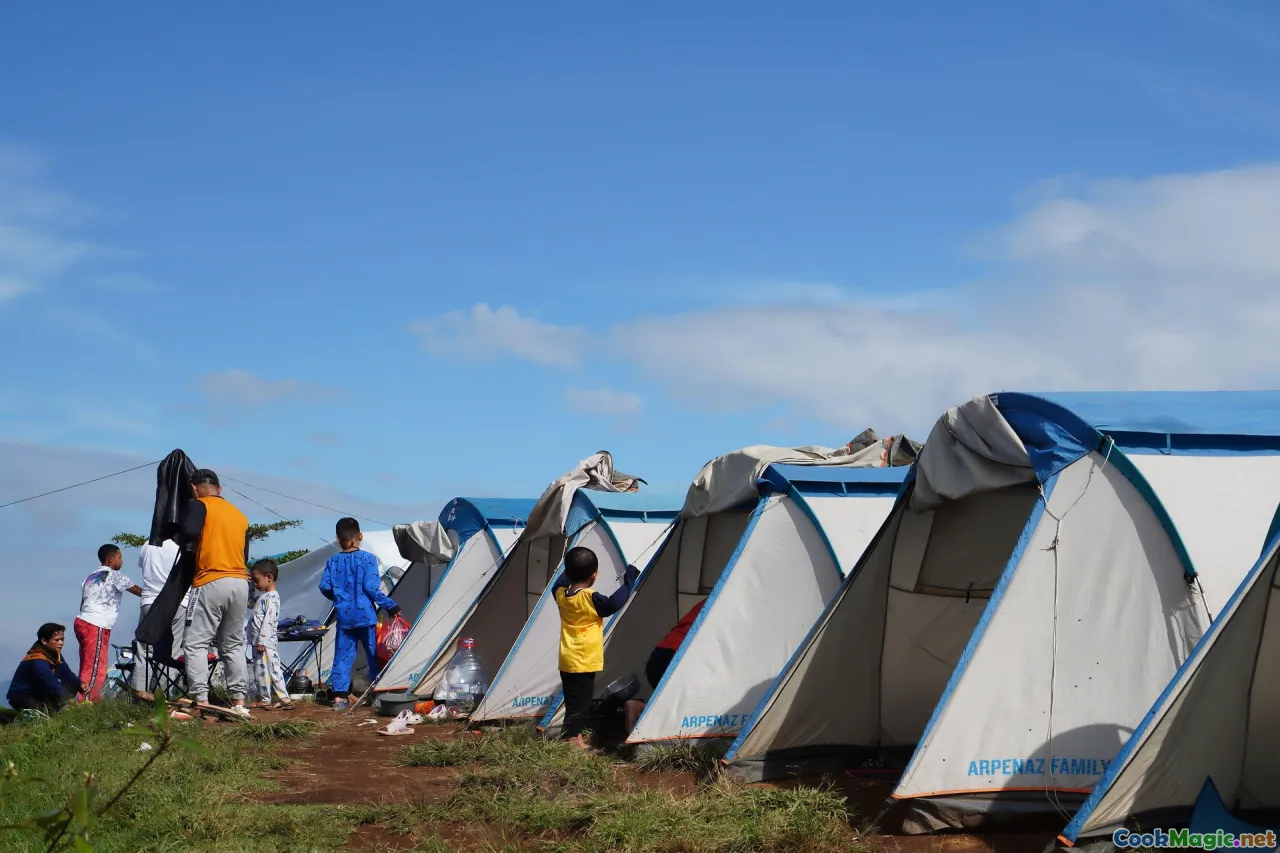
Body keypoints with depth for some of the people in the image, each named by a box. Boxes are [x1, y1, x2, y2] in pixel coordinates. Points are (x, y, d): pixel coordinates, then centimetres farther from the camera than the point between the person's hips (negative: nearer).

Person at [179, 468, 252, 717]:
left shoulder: (199, 505, 0)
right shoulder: (240, 515, 18)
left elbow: (189, 531, -18)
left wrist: (180, 539, 2)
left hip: (211, 583, -6)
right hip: (240, 583, 6)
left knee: (195, 643, -3)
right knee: (233, 645, 13)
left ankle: (201, 702, -13)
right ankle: (238, 702, 9)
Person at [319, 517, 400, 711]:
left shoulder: (333, 562, 2)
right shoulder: (367, 559, -8)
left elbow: (324, 587, 3)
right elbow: (371, 587, -14)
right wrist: (390, 606, -5)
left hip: (344, 617, 3)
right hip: (366, 615, -3)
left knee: (342, 656, 6)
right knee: (375, 655, 7)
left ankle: (340, 696, 2)